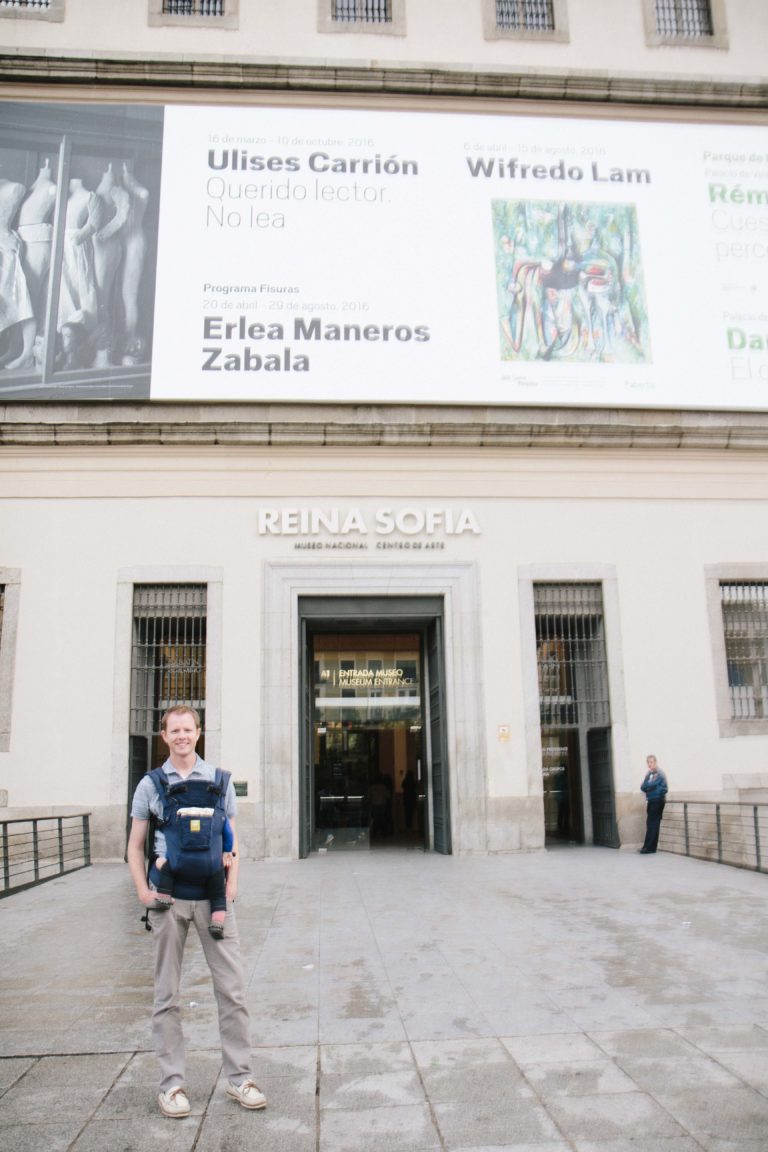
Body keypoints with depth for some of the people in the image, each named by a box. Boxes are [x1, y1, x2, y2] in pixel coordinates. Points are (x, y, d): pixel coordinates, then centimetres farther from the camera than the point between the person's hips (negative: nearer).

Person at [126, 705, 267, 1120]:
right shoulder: (150, 784, 4)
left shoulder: (219, 780, 6)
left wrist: (232, 883, -4)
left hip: (212, 897, 1)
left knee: (232, 988, 2)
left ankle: (239, 1077, 15)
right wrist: (143, 890, -6)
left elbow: (231, 838, 9)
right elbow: (135, 845, 7)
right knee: (166, 994, 8)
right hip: (167, 899, 0)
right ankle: (171, 1082, 21)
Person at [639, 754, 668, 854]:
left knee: (652, 824, -8)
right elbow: (643, 787, 8)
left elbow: (650, 785, -19)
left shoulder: (659, 774, -8)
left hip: (658, 801, -7)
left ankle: (649, 847, -7)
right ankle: (649, 847, 11)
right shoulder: (649, 774, 15)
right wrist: (648, 785, -11)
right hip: (651, 801, 7)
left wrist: (645, 786, -3)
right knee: (651, 824, 7)